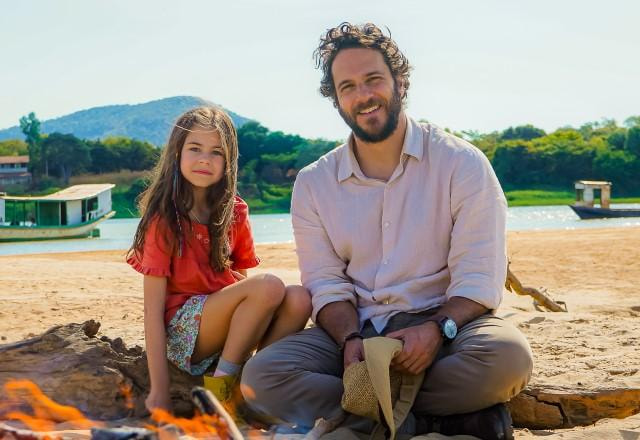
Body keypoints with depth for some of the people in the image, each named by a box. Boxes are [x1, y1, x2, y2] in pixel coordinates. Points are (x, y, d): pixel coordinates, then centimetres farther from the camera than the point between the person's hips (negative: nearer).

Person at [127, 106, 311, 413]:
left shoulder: (234, 211, 5)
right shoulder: (164, 218, -11)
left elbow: (241, 278, 10)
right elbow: (153, 311, -13)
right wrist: (159, 394, -17)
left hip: (230, 321, 5)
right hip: (182, 330, -5)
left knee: (299, 299, -21)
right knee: (269, 286, -27)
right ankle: (222, 386, -14)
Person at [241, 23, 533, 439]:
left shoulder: (462, 164, -4)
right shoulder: (313, 185, 5)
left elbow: (479, 279, -8)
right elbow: (326, 284, 3)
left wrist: (437, 329, -27)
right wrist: (350, 339, -18)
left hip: (446, 323, -2)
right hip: (356, 327, 3)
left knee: (507, 354, -36)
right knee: (260, 376, -23)